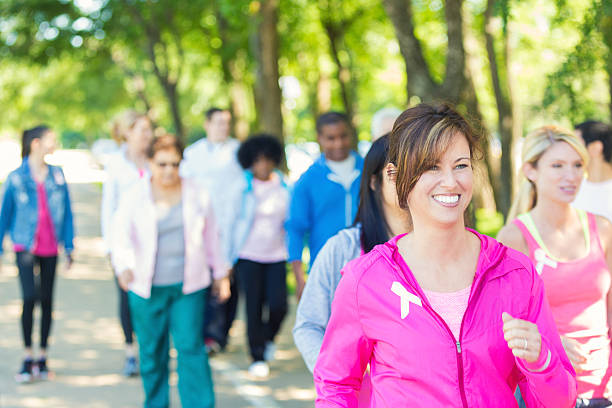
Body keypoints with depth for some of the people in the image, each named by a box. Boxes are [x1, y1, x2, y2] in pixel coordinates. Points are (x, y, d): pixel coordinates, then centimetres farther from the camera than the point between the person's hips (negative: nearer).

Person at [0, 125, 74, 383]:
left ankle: (42, 357, 18)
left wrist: (69, 245, 7)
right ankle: (28, 357, 0)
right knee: (30, 298, -12)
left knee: (47, 301, 7)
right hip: (25, 246, -3)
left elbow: (67, 212, 8)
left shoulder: (57, 176, 3)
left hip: (50, 248, 3)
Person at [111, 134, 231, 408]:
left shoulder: (196, 195, 3)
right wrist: (124, 267, -32)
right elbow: (121, 235, -13)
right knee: (152, 352, 7)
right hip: (147, 288, 0)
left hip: (188, 286, 0)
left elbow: (210, 236, 13)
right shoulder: (134, 197, -2)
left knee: (190, 347, -8)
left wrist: (220, 273, 18)